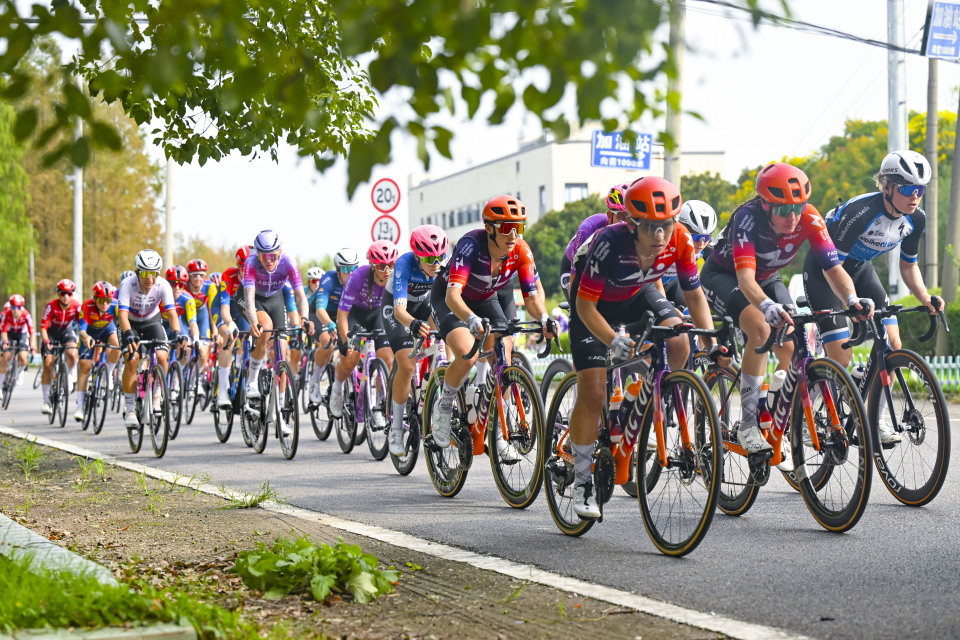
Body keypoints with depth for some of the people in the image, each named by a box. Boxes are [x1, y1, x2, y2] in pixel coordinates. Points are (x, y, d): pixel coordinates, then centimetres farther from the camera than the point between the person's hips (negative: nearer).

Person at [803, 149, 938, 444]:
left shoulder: (915, 219, -13)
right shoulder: (861, 211, -33)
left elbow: (908, 266, 2)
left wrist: (925, 298, -16)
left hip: (859, 268, 6)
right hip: (822, 269, -6)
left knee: (892, 343, -10)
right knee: (841, 356, -16)